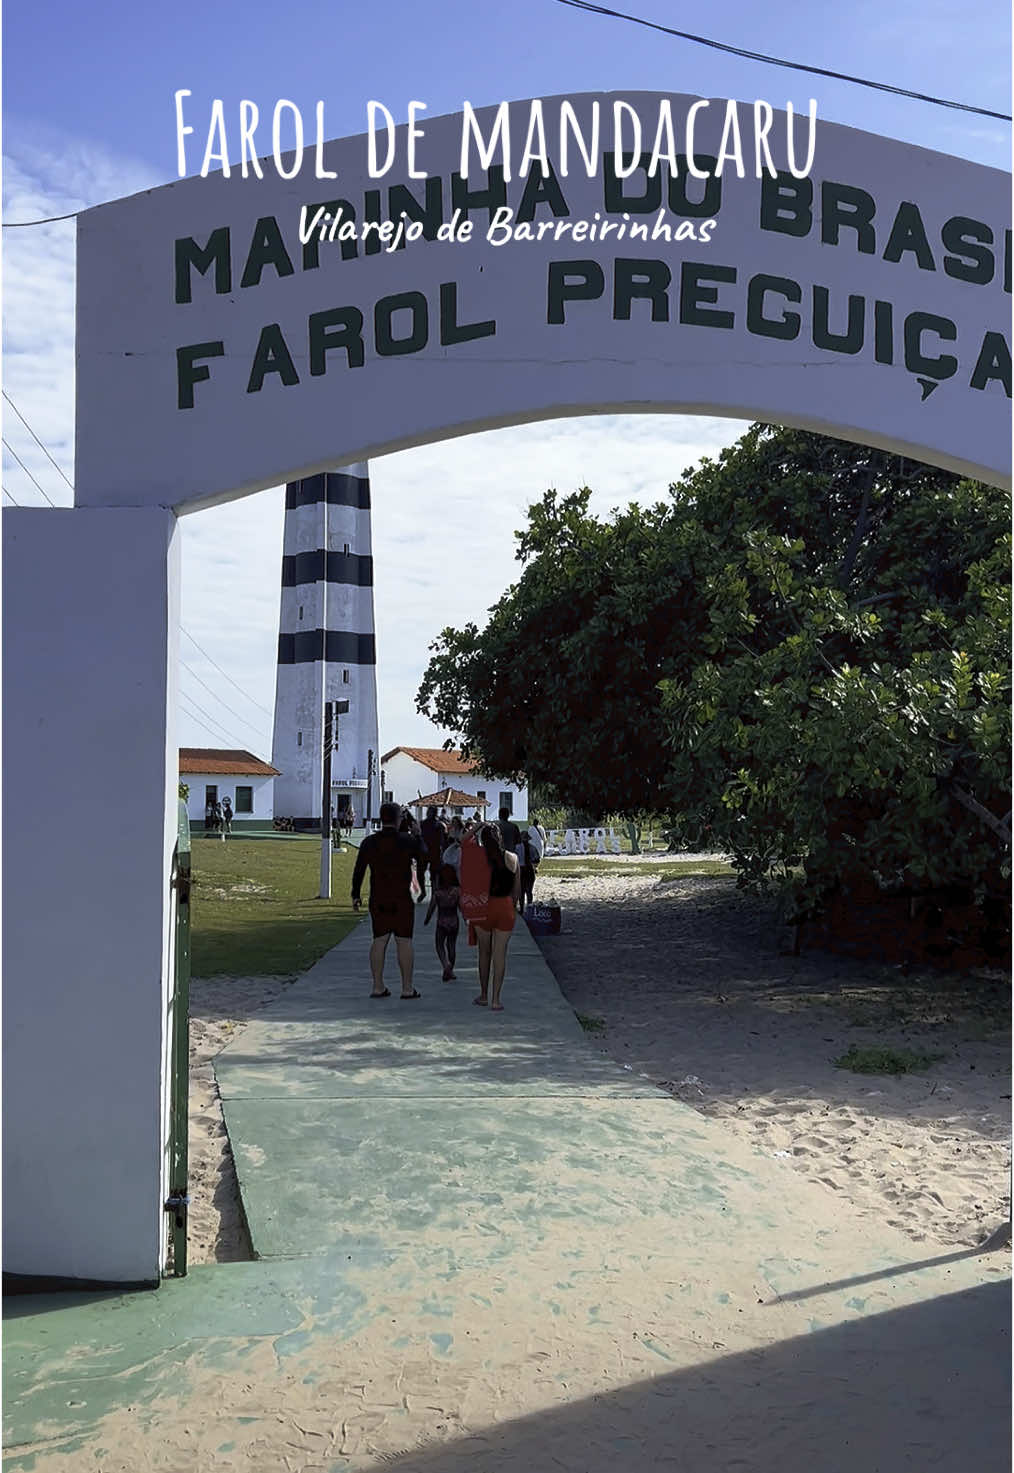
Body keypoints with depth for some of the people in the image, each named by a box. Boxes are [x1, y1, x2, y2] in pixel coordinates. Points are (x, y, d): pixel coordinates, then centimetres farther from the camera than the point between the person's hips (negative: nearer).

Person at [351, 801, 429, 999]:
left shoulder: (369, 842, 2)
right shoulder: (408, 840, -7)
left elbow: (359, 870, 5)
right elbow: (424, 856, 5)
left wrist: (356, 895, 12)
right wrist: (417, 836, 20)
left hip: (377, 900, 3)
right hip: (402, 900, -3)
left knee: (379, 940, 9)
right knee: (404, 942, 1)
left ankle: (378, 987, 11)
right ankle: (407, 988, 3)